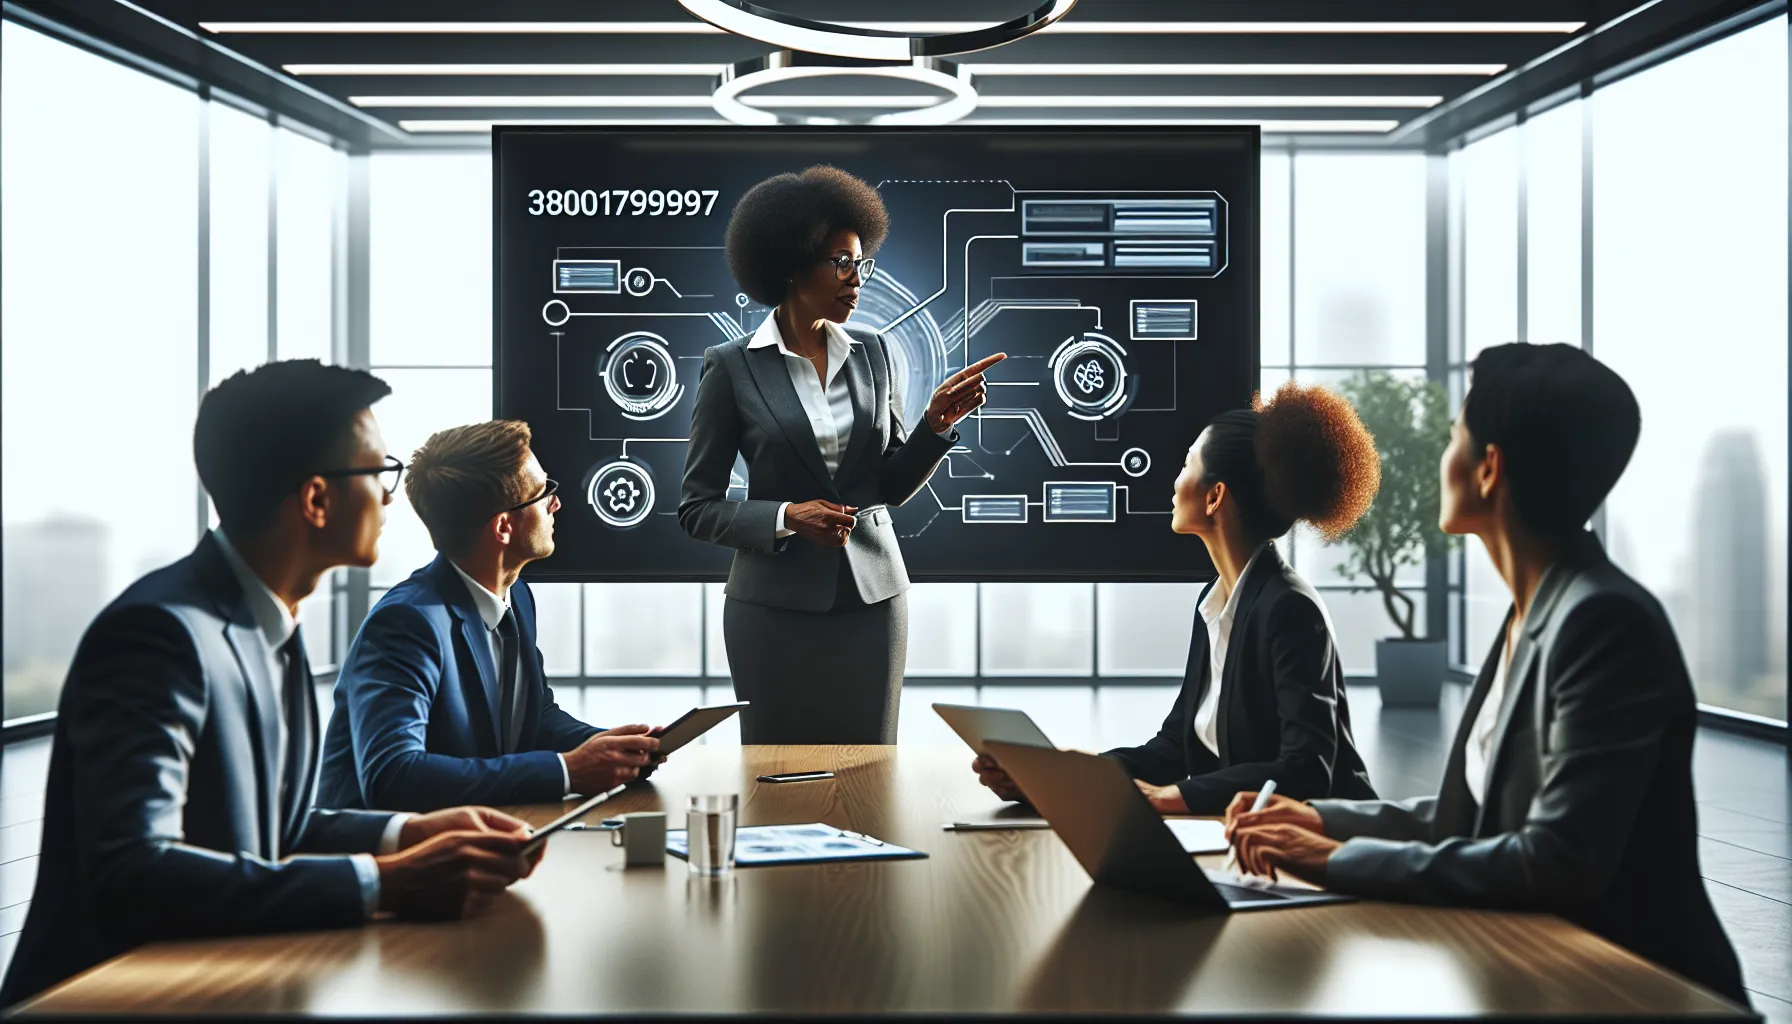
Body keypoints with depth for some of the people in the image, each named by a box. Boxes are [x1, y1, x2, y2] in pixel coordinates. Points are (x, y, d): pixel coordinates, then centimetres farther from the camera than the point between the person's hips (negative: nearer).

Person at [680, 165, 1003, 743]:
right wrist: (785, 518, -17)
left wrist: (937, 423, -5)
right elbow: (697, 507, -2)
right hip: (776, 604, -3)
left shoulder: (872, 355, 6)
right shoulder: (732, 367, -4)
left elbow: (893, 485, 12)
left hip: (872, 595, 3)